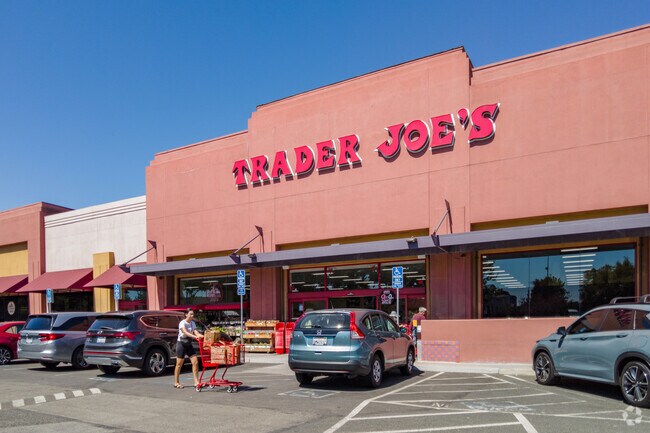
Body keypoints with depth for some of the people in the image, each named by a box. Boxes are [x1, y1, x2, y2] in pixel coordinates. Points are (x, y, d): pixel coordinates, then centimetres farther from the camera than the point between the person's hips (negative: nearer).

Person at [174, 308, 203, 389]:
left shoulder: (192, 323, 6)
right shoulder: (182, 323, -14)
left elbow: (196, 333, -6)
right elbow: (185, 332, -30)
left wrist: (204, 336, -26)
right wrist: (195, 337, -44)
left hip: (189, 344, 6)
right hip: (181, 344, -6)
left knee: (195, 362, -3)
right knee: (179, 364, 0)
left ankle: (196, 382, 1)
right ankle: (176, 383, 11)